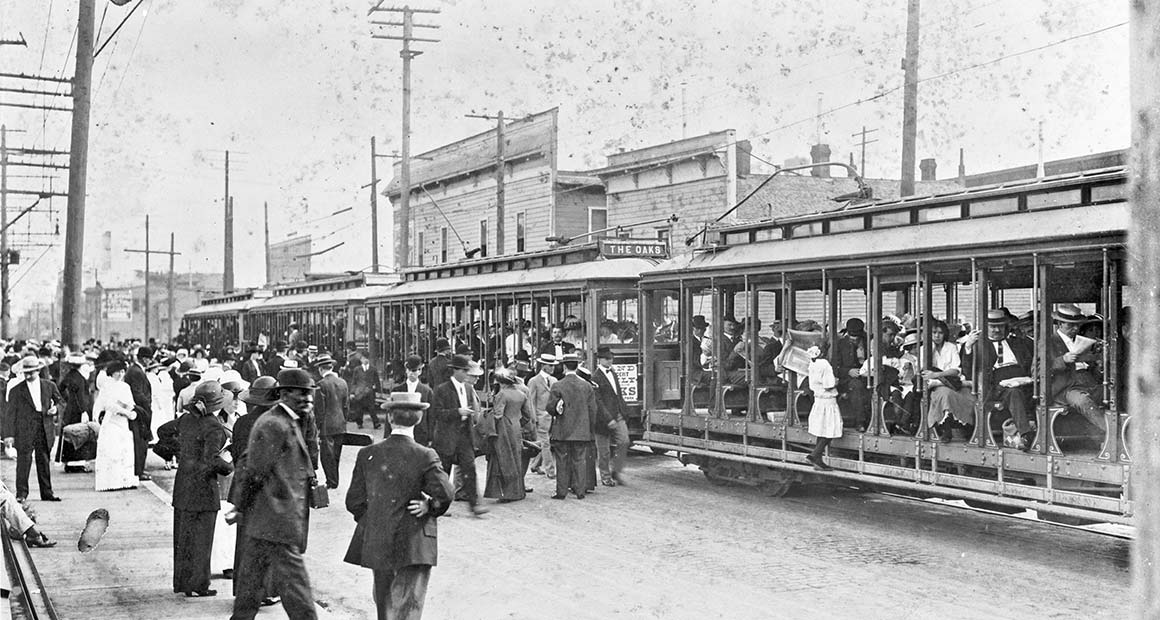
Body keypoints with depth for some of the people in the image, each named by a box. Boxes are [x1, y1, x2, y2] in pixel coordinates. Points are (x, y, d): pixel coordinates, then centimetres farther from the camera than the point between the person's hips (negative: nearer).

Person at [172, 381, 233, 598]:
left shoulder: (185, 419, 5)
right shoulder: (214, 428, -17)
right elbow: (210, 460, -22)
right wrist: (228, 464, -5)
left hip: (182, 482, 7)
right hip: (203, 485, -7)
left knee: (183, 535, 15)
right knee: (201, 537, 2)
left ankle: (182, 581, 23)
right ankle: (197, 585, 7)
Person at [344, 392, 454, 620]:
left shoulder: (367, 454, -2)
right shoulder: (425, 456, -12)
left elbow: (354, 501, 1)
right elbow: (444, 493, -20)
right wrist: (429, 506, -2)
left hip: (376, 544, 4)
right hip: (414, 547, -4)